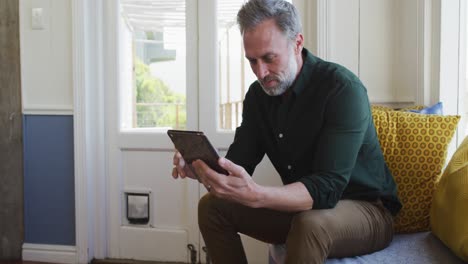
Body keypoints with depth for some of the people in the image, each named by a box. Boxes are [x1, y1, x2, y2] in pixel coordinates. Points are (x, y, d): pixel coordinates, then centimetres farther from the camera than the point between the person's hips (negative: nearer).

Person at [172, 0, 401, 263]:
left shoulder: (343, 89, -23)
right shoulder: (258, 94, 0)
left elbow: (327, 188, -32)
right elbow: (238, 162, -2)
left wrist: (255, 195, -48)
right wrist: (200, 167, -25)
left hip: (366, 208, -6)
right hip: (302, 205, 7)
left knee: (310, 224, -39)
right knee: (211, 206, -1)